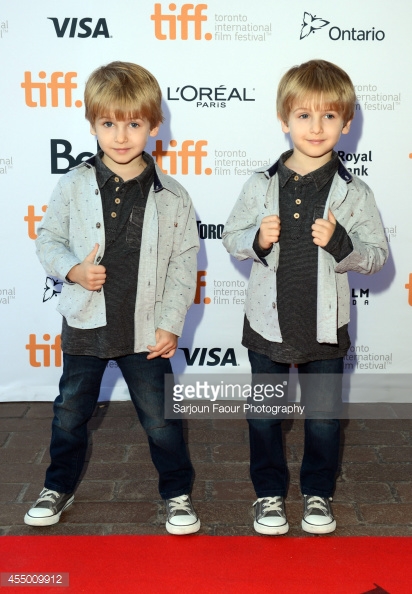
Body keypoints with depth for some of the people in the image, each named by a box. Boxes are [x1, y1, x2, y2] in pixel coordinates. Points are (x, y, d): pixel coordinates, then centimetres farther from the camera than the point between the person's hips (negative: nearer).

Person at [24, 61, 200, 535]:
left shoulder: (172, 197, -6)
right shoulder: (74, 186, -4)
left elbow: (184, 265, -2)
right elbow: (48, 239, 5)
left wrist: (170, 324, -6)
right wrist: (73, 269, -15)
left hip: (144, 330, -1)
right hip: (84, 323, 2)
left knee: (160, 417, 8)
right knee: (70, 412, 17)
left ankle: (177, 492, 30)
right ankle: (58, 487, 39)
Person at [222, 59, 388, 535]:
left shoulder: (353, 193, -5)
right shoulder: (261, 186, -2)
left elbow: (376, 256, -3)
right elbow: (232, 238, 5)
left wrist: (339, 243, -22)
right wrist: (257, 240, -16)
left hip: (325, 326, 0)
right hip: (268, 323, 1)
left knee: (323, 418, 12)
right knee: (263, 415, 12)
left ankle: (318, 493, 35)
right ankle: (269, 492, 33)